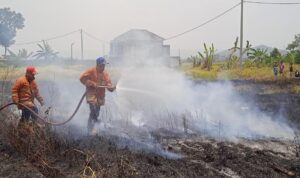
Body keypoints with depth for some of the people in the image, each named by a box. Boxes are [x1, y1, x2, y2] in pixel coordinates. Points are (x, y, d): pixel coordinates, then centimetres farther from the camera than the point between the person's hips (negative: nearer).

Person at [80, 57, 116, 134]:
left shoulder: (105, 73, 10)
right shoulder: (91, 71, -7)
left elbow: (108, 83, 7)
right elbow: (82, 78, -11)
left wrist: (111, 87, -17)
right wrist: (92, 84, -17)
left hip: (100, 95, 6)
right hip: (92, 94, -6)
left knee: (97, 113, 11)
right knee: (93, 110, -20)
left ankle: (91, 127, 27)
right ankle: (91, 129, -15)